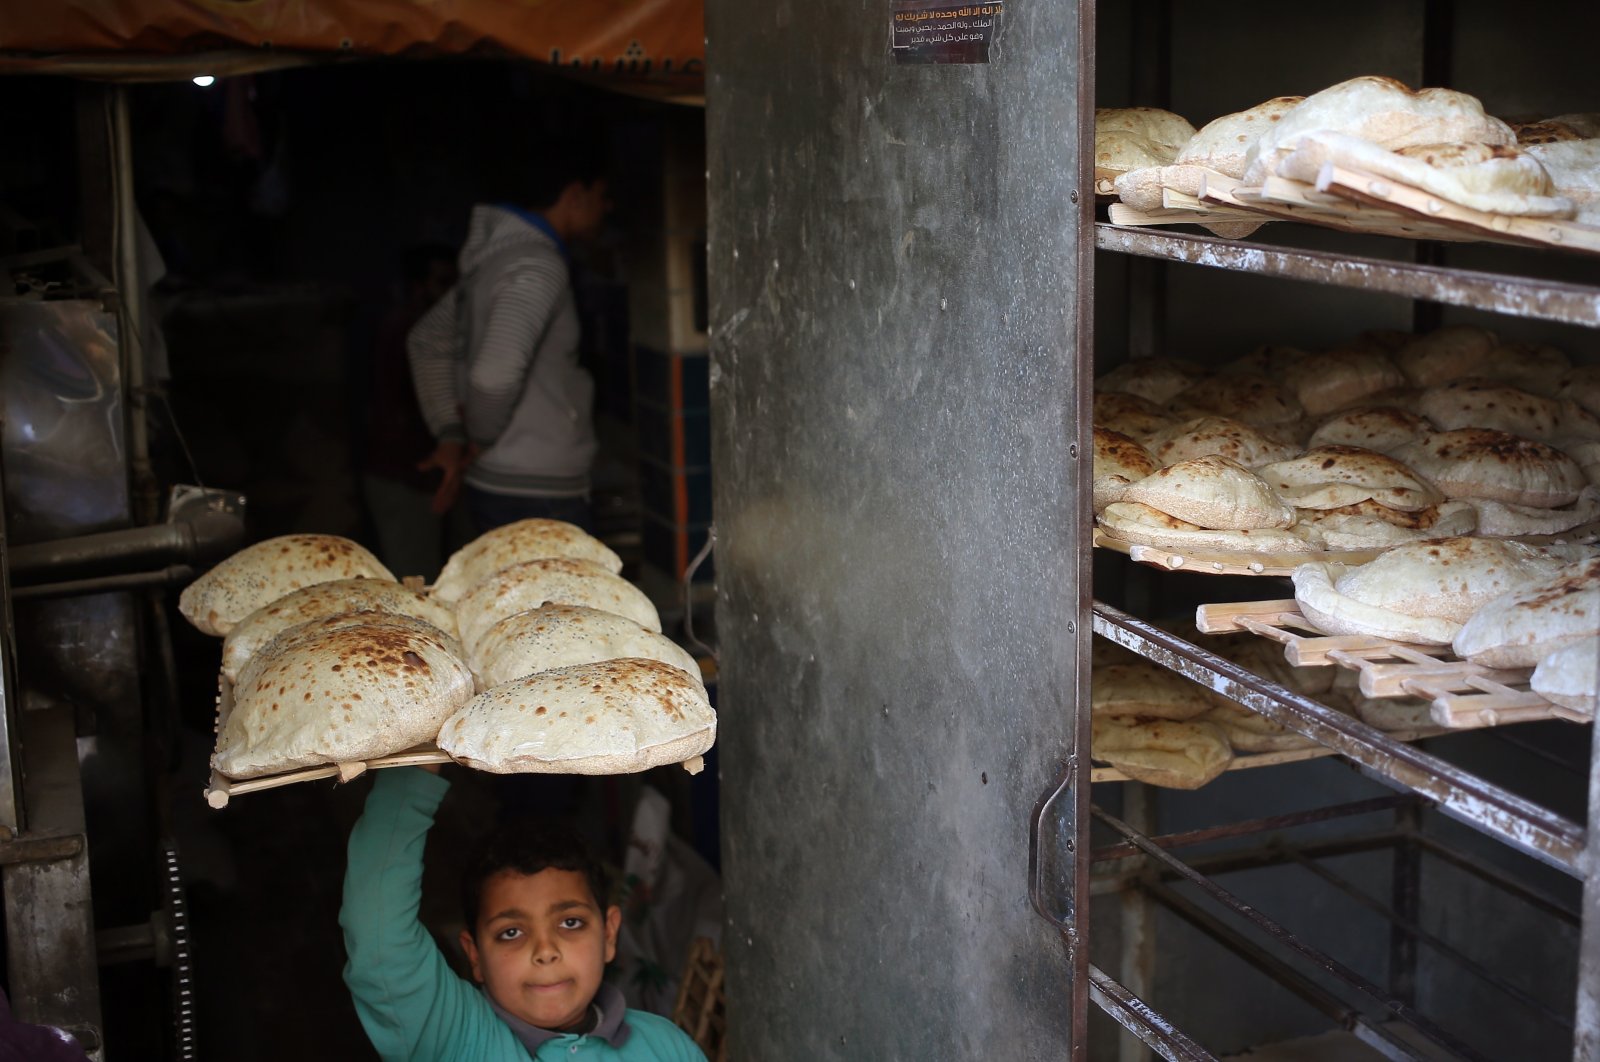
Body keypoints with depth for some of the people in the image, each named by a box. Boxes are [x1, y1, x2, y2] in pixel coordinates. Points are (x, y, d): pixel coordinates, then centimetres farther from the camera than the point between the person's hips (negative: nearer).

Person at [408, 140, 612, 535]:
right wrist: (480, 439, -13)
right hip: (535, 494, -10)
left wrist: (450, 433, 16)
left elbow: (427, 340, 24)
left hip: (492, 484, 10)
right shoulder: (537, 263, -18)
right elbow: (497, 373, -32)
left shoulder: (498, 253, 14)